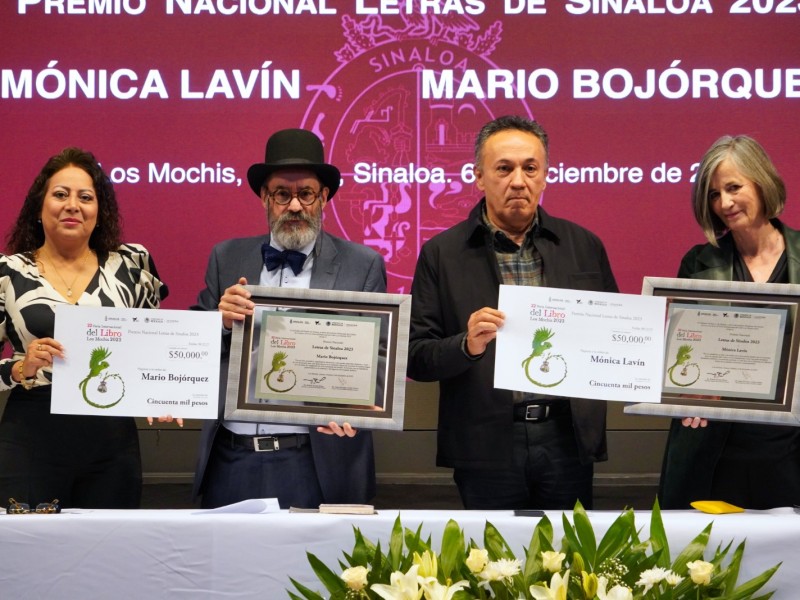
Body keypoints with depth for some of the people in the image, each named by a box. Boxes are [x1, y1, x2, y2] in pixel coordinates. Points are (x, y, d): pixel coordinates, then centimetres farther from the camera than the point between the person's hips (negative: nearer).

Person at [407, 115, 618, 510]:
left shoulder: (584, 247, 9)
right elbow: (414, 356, -1)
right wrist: (467, 346, -19)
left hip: (568, 439, 2)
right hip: (486, 446, -2)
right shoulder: (442, 254, 2)